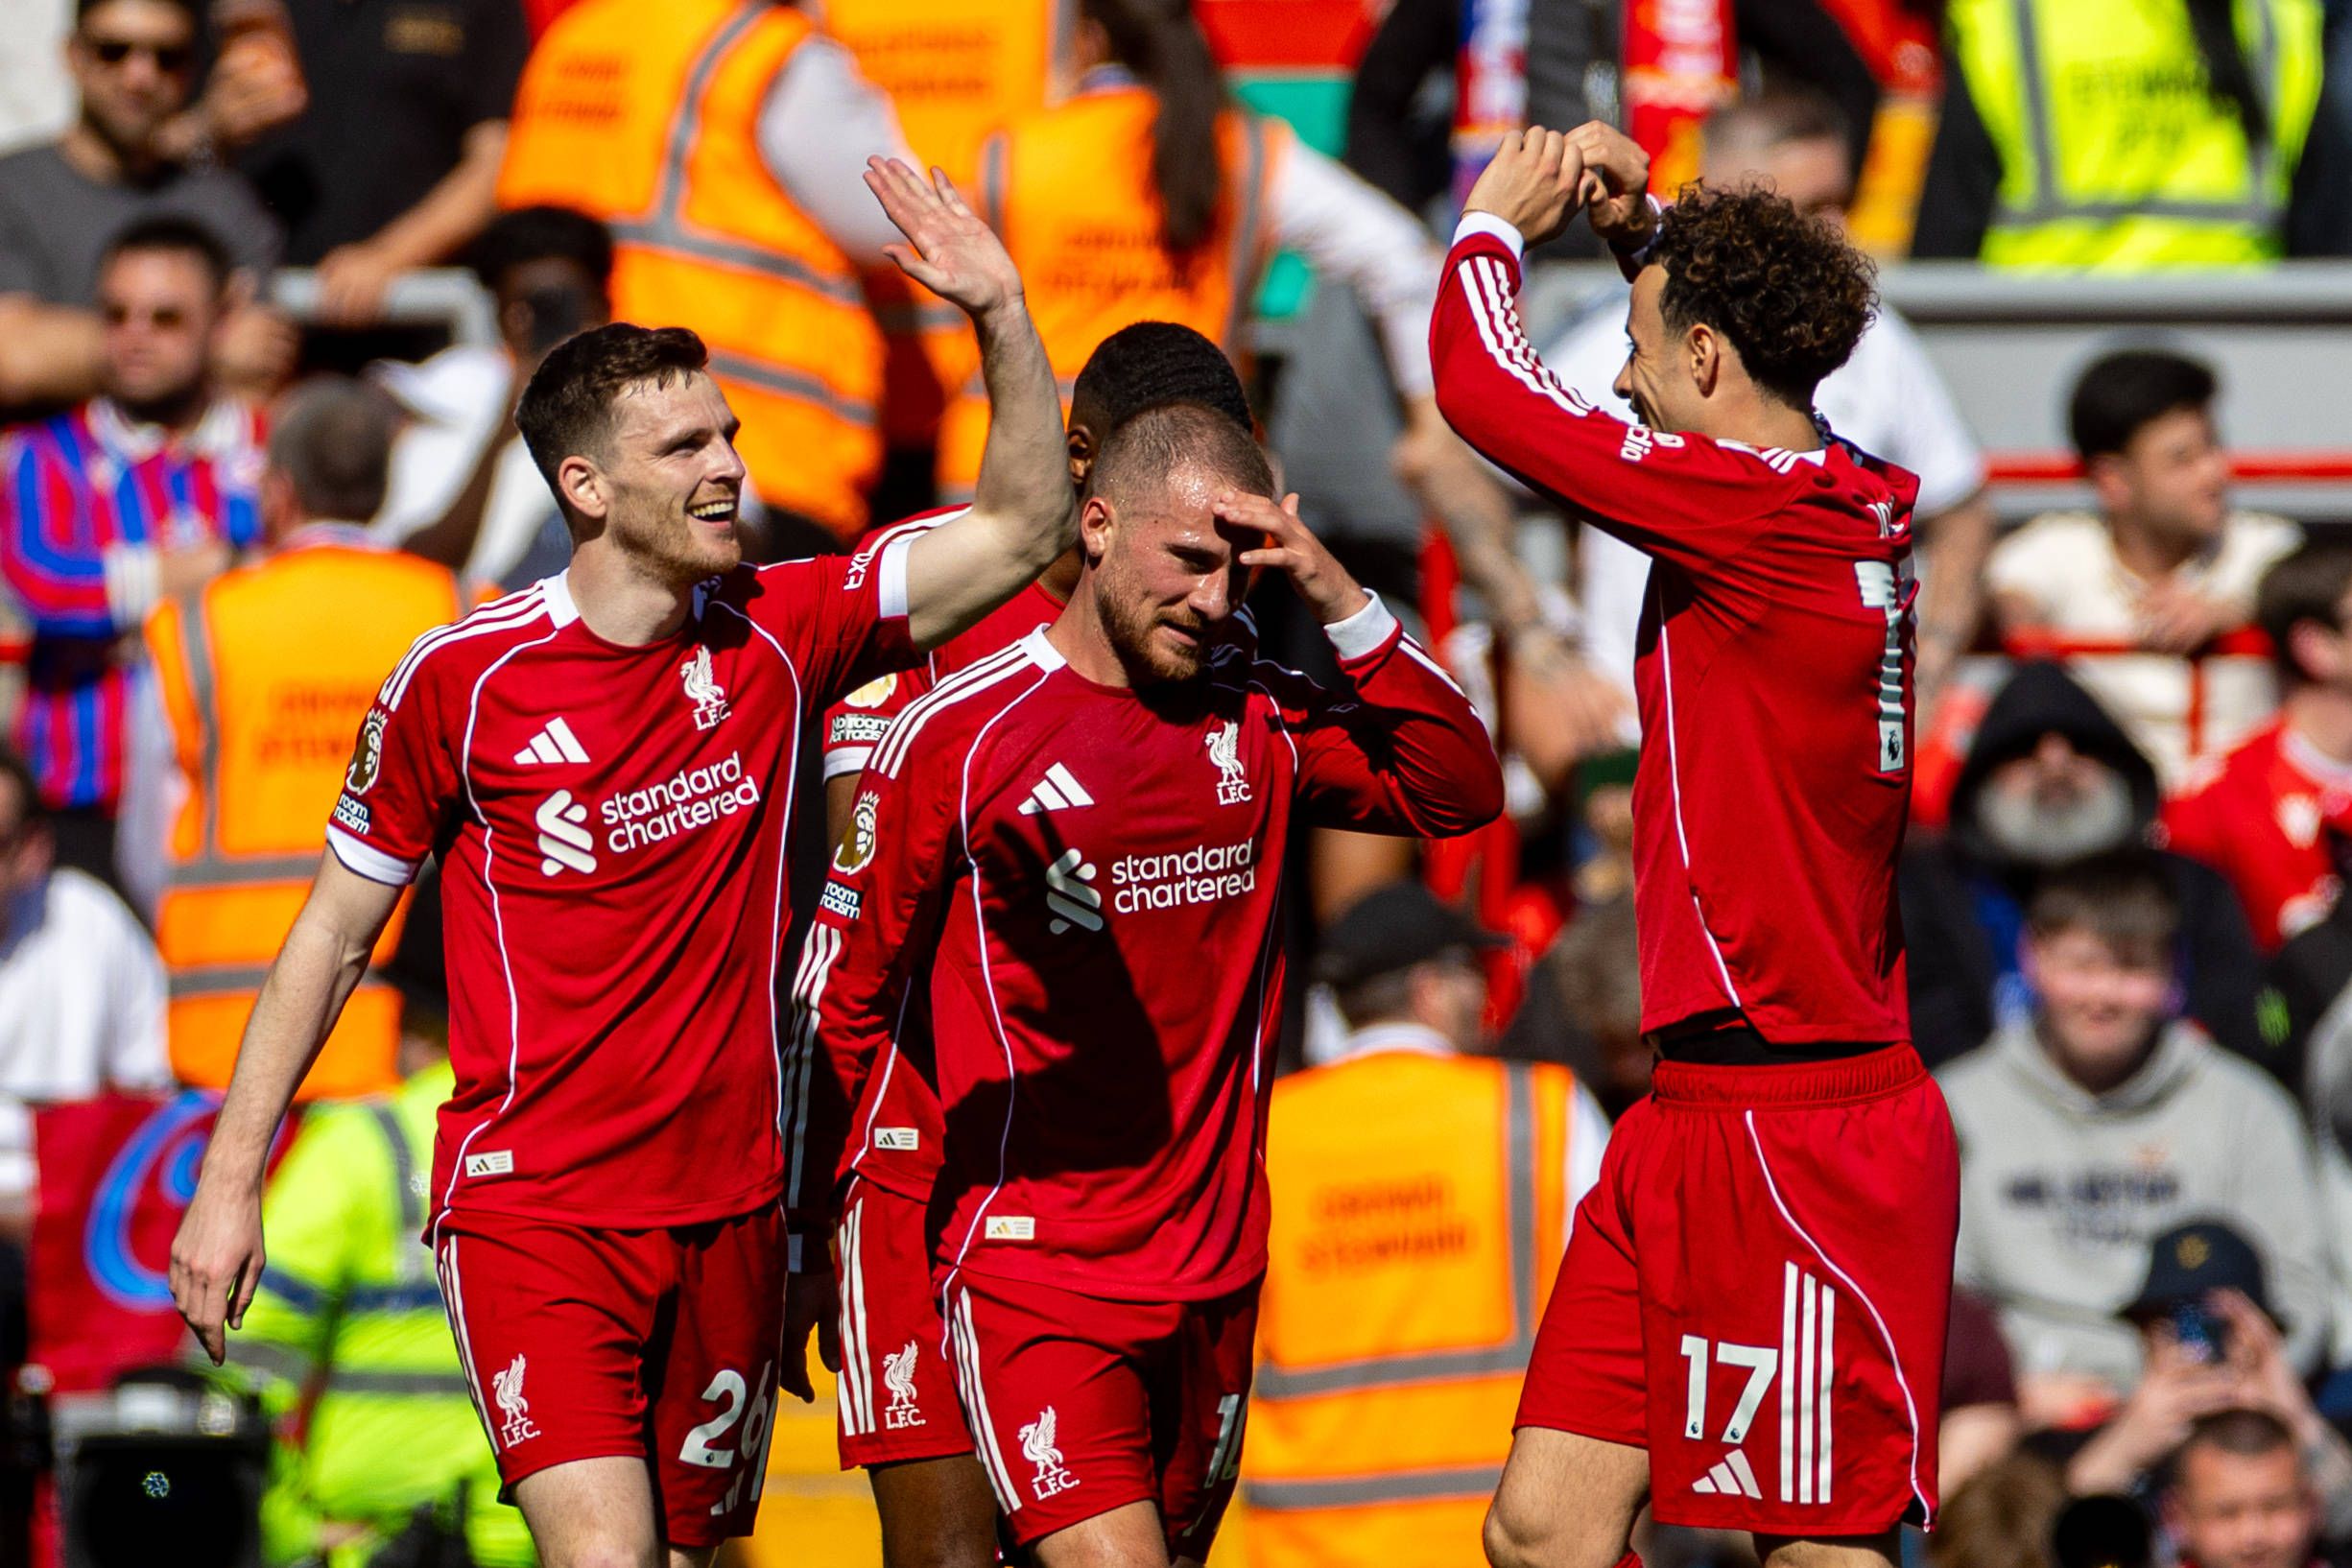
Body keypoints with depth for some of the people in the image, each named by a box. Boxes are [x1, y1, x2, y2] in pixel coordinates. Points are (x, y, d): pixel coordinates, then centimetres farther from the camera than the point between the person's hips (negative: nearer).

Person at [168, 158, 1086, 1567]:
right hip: (530, 1209, -4)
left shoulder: (780, 634, 2)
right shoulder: (460, 681, -6)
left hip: (728, 1207, 4)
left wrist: (1000, 313, -11)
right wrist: (233, 1180, 1)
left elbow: (1026, 531, 2)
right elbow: (334, 933, 3)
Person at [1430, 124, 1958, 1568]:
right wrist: (1643, 229, 24)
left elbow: (1487, 390, -10)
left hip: (1795, 1124, -9)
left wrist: (1496, 223, 6)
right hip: (1703, 1122, 9)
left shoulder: (1765, 515, -14)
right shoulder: (1844, 510, 11)